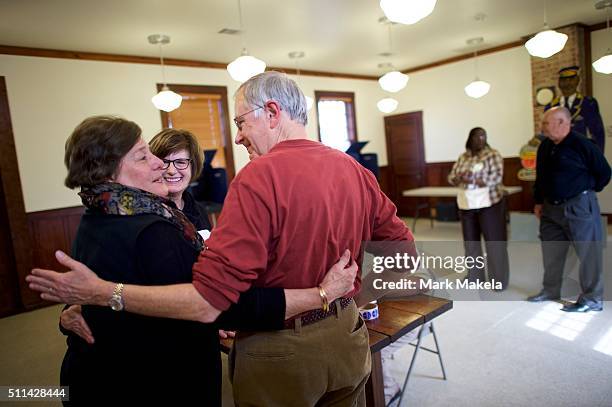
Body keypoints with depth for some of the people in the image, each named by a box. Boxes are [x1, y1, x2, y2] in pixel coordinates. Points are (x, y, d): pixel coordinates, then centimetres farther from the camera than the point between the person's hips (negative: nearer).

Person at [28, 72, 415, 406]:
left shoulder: (259, 178, -23)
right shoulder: (354, 169, -3)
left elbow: (207, 302, -25)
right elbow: (403, 246, 4)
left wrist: (101, 293, -16)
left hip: (281, 354, -5)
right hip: (347, 333, 6)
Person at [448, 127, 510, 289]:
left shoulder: (493, 155, -5)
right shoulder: (463, 157, 10)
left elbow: (497, 177, -17)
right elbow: (452, 176, 6)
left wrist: (472, 181, -27)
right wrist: (458, 179, -17)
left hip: (490, 204, -5)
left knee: (494, 242, 0)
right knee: (470, 241, 12)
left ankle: (499, 280, 10)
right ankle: (474, 276, 25)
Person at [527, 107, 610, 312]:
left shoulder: (582, 144, -13)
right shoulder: (545, 146, 8)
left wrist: (586, 191, 3)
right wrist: (538, 201, 14)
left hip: (579, 207, -7)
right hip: (551, 208, 7)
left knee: (588, 252, 1)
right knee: (551, 251, 14)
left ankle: (593, 298, 12)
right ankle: (550, 290, 29)